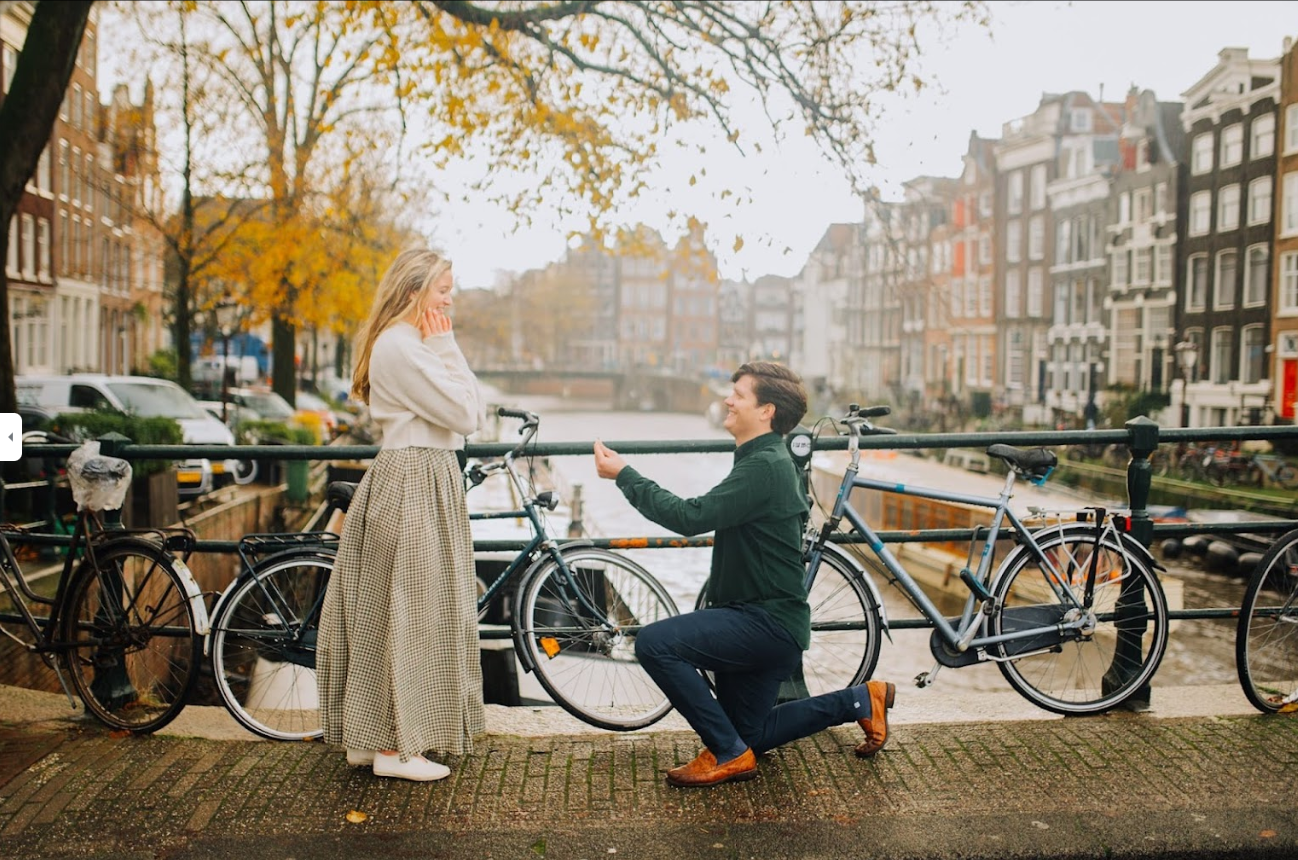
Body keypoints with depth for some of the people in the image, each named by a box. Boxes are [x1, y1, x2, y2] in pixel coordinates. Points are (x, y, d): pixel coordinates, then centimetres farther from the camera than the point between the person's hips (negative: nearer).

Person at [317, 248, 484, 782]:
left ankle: (368, 736, 22)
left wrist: (443, 350, 6)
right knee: (407, 612, -4)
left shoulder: (407, 344, 18)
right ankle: (393, 746, 5)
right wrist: (446, 348, -10)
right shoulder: (402, 346, -16)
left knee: (389, 611, 13)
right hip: (414, 484, -11)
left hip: (419, 480, 11)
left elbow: (468, 408, 14)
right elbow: (465, 415, -17)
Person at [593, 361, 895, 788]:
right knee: (750, 734, 20)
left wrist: (625, 475, -22)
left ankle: (727, 754, -11)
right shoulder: (765, 461, 14)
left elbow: (691, 516, -28)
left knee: (654, 642, -24)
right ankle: (860, 700, 29)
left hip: (769, 624, -11)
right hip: (761, 623, 11)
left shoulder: (765, 466, -20)